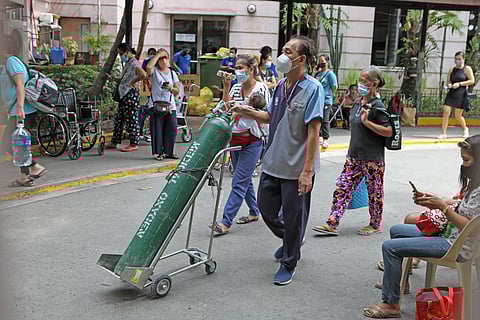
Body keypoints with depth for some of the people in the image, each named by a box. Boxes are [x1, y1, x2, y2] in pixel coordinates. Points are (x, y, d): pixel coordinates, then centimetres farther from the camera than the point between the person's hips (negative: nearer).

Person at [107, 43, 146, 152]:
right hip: (124, 94, 10)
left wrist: (132, 82, -18)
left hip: (131, 94, -10)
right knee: (118, 118, 13)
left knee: (131, 119, -4)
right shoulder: (127, 63, 17)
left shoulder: (134, 63, -14)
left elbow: (143, 75, -30)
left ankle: (133, 144, 3)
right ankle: (114, 142, 22)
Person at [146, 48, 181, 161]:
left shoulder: (172, 73, 14)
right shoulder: (155, 71, 3)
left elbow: (177, 90, 9)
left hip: (170, 106, 4)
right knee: (157, 130, -4)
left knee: (172, 129, 1)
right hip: (156, 104, -3)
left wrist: (171, 88, -14)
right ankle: (158, 152, 4)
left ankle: (168, 152, 14)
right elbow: (148, 66, -22)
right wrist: (158, 54, -12)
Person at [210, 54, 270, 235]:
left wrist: (246, 109, -20)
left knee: (239, 182, -8)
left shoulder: (261, 88, -7)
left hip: (252, 141, -7)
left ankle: (226, 222, -9)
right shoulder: (236, 88, 9)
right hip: (235, 139, 7)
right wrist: (226, 87, -6)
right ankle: (254, 212, 34)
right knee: (245, 179, 17)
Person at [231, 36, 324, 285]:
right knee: (266, 208, 17)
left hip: (297, 169, -7)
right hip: (273, 163, 7)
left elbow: (313, 131, -18)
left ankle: (288, 263, 27)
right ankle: (288, 241, 45)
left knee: (294, 217, 7)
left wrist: (307, 171, -20)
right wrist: (247, 112, -1)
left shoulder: (312, 89, -14)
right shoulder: (280, 86, 7)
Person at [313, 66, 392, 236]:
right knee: (342, 188, 3)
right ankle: (332, 224, 5)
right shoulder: (357, 103, 9)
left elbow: (388, 131, -19)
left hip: (372, 158, -7)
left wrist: (367, 122, -26)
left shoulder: (378, 106, -13)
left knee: (374, 193, 9)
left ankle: (375, 225, 26)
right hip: (354, 156, 7)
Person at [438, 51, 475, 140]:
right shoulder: (452, 70, 12)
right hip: (451, 93, 4)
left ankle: (465, 129, 34)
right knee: (446, 113, -10)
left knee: (458, 116, 4)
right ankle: (443, 133, -4)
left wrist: (459, 84, -13)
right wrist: (449, 85, -5)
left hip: (461, 94, -4)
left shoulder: (467, 69, 0)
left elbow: (472, 81, -4)